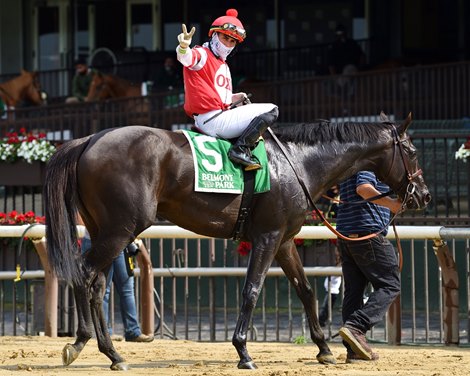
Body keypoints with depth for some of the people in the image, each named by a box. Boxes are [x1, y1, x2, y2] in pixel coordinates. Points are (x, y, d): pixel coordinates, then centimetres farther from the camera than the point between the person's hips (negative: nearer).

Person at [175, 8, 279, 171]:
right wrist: (184, 45, -49)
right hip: (213, 120, -10)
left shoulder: (224, 66, 26)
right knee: (271, 110, -10)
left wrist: (234, 98, 14)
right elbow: (185, 57, -28)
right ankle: (240, 150, -21)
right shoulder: (202, 55, -4)